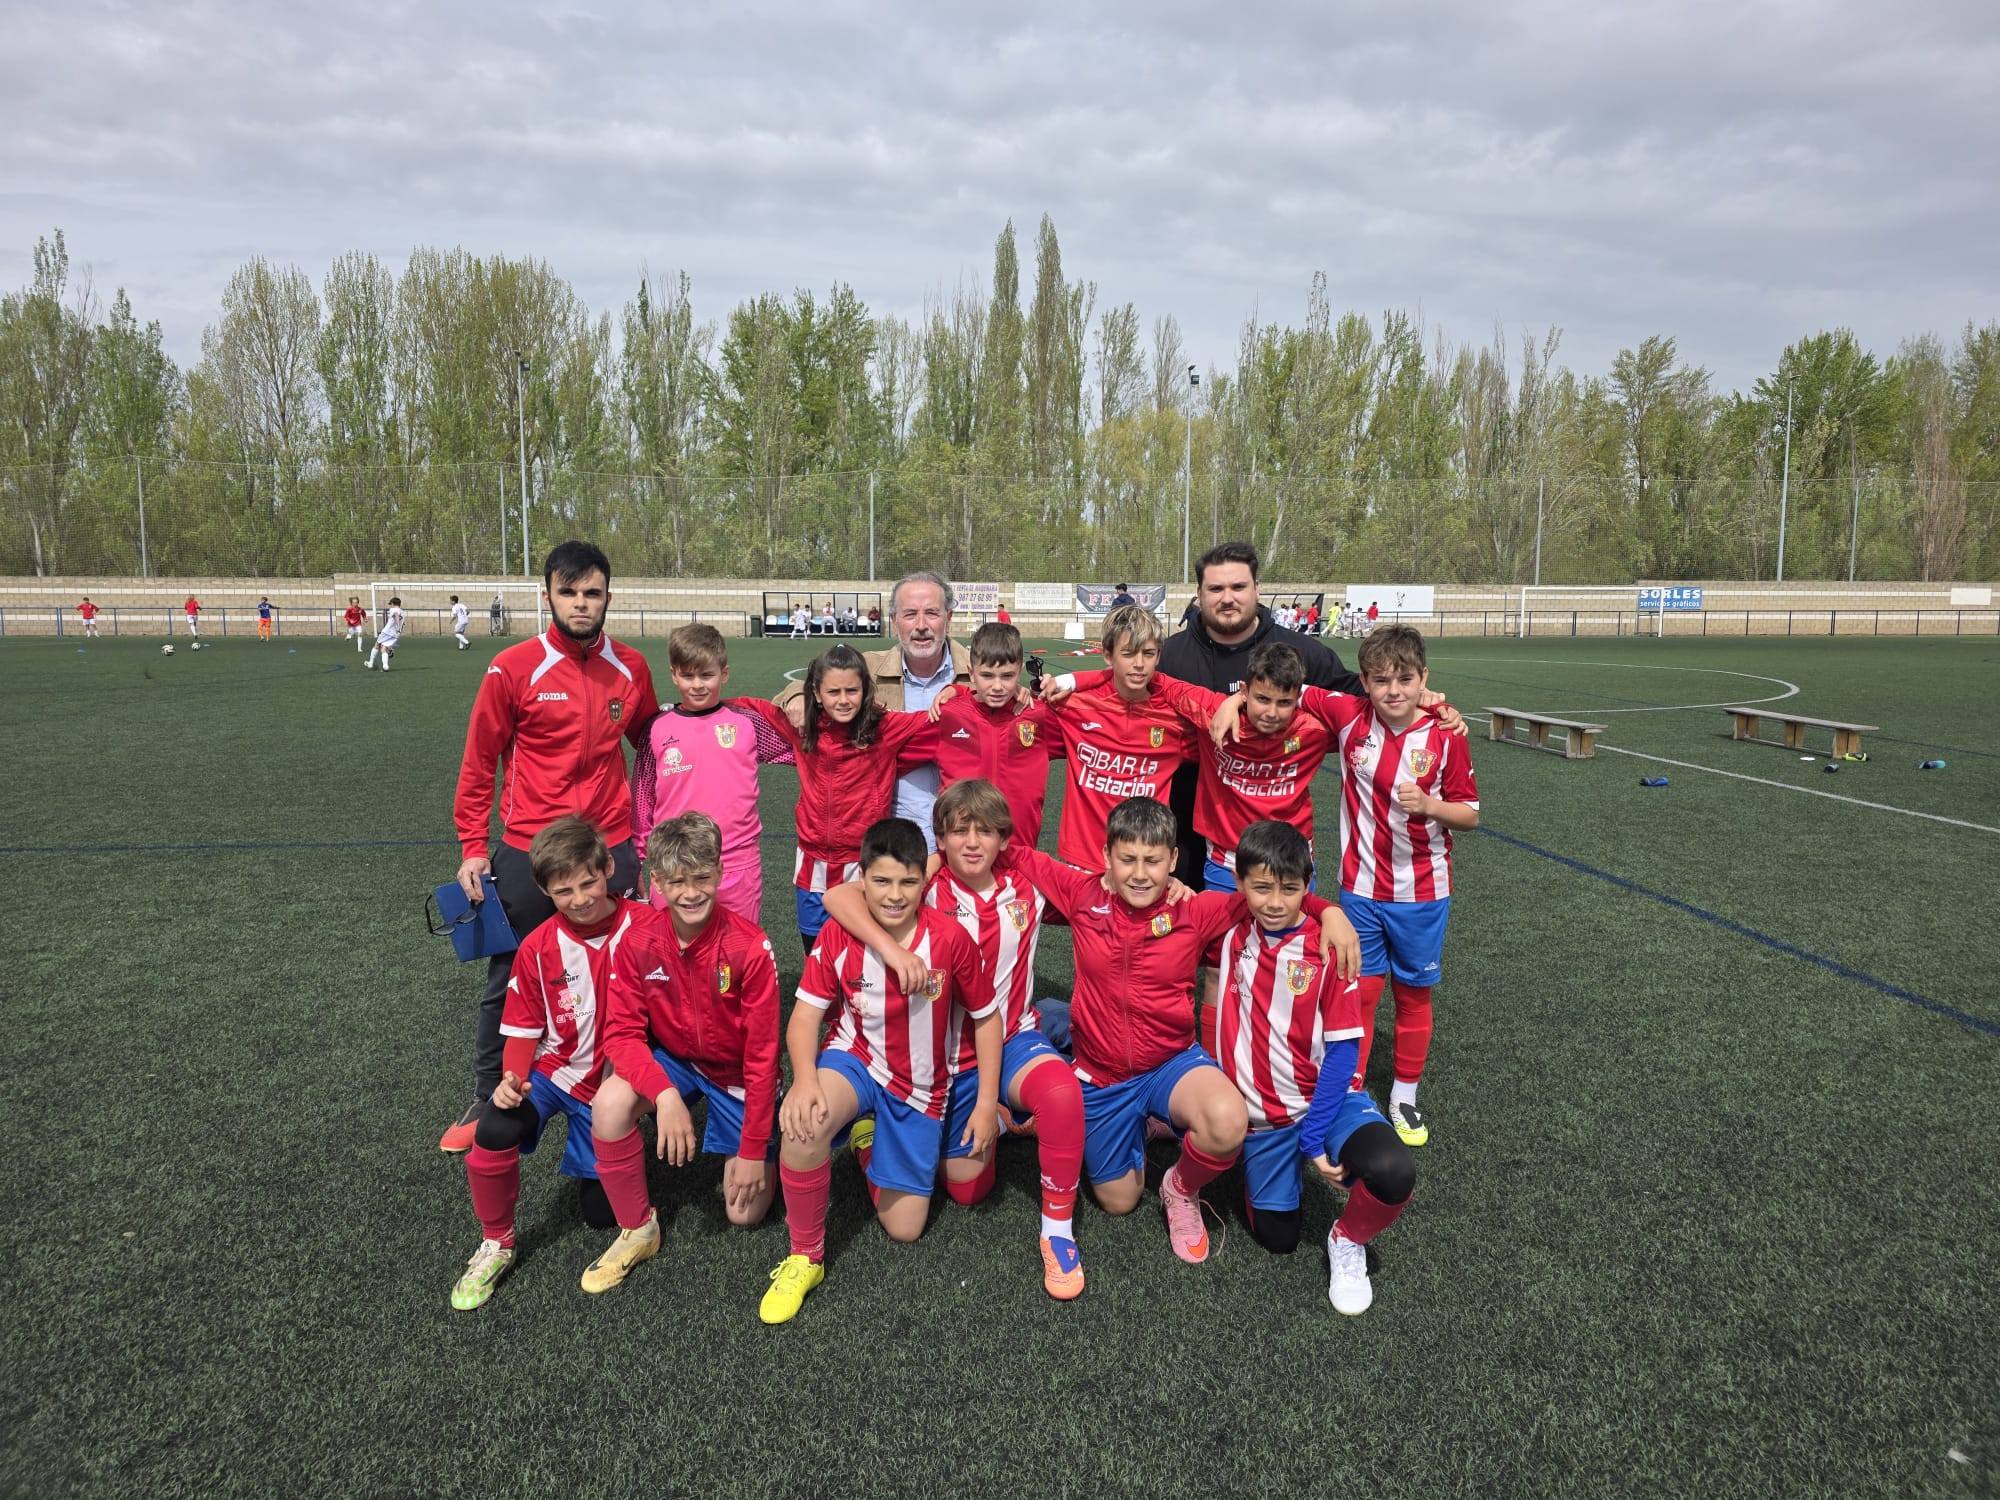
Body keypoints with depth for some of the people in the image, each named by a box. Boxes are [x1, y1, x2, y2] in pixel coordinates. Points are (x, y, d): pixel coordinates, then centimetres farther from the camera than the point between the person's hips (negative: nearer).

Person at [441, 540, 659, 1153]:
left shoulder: (631, 669, 2)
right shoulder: (513, 668, -7)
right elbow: (479, 763, -1)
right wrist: (473, 848, -3)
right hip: (528, 854, -2)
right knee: (508, 985, 10)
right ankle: (486, 1102, 28)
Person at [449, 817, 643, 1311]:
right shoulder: (537, 948, -10)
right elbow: (523, 1027, -1)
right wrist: (513, 1077, -19)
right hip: (554, 1070, 1)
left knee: (603, 1213, 6)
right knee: (493, 1132, -30)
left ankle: (590, 1145, 39)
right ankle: (495, 1244, -3)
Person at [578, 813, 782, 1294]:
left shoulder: (749, 946, -27)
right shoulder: (638, 942, -18)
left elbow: (762, 1054, -20)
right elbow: (622, 1033, -17)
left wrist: (753, 1149, -16)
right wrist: (664, 1094, -36)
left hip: (737, 1074, -2)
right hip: (672, 1061, 2)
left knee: (746, 1213, -1)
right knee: (610, 1105, -30)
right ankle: (637, 1230, -6)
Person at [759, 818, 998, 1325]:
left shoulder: (951, 938, -19)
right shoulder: (838, 934, -16)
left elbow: (986, 1018, -6)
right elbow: (805, 1015, -15)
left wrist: (987, 1103, -6)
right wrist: (805, 1079, -34)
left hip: (921, 1087, 1)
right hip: (856, 1060, -1)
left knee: (904, 1228, 4)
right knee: (804, 1122, -37)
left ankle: (871, 1146, 36)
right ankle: (804, 1258, -12)